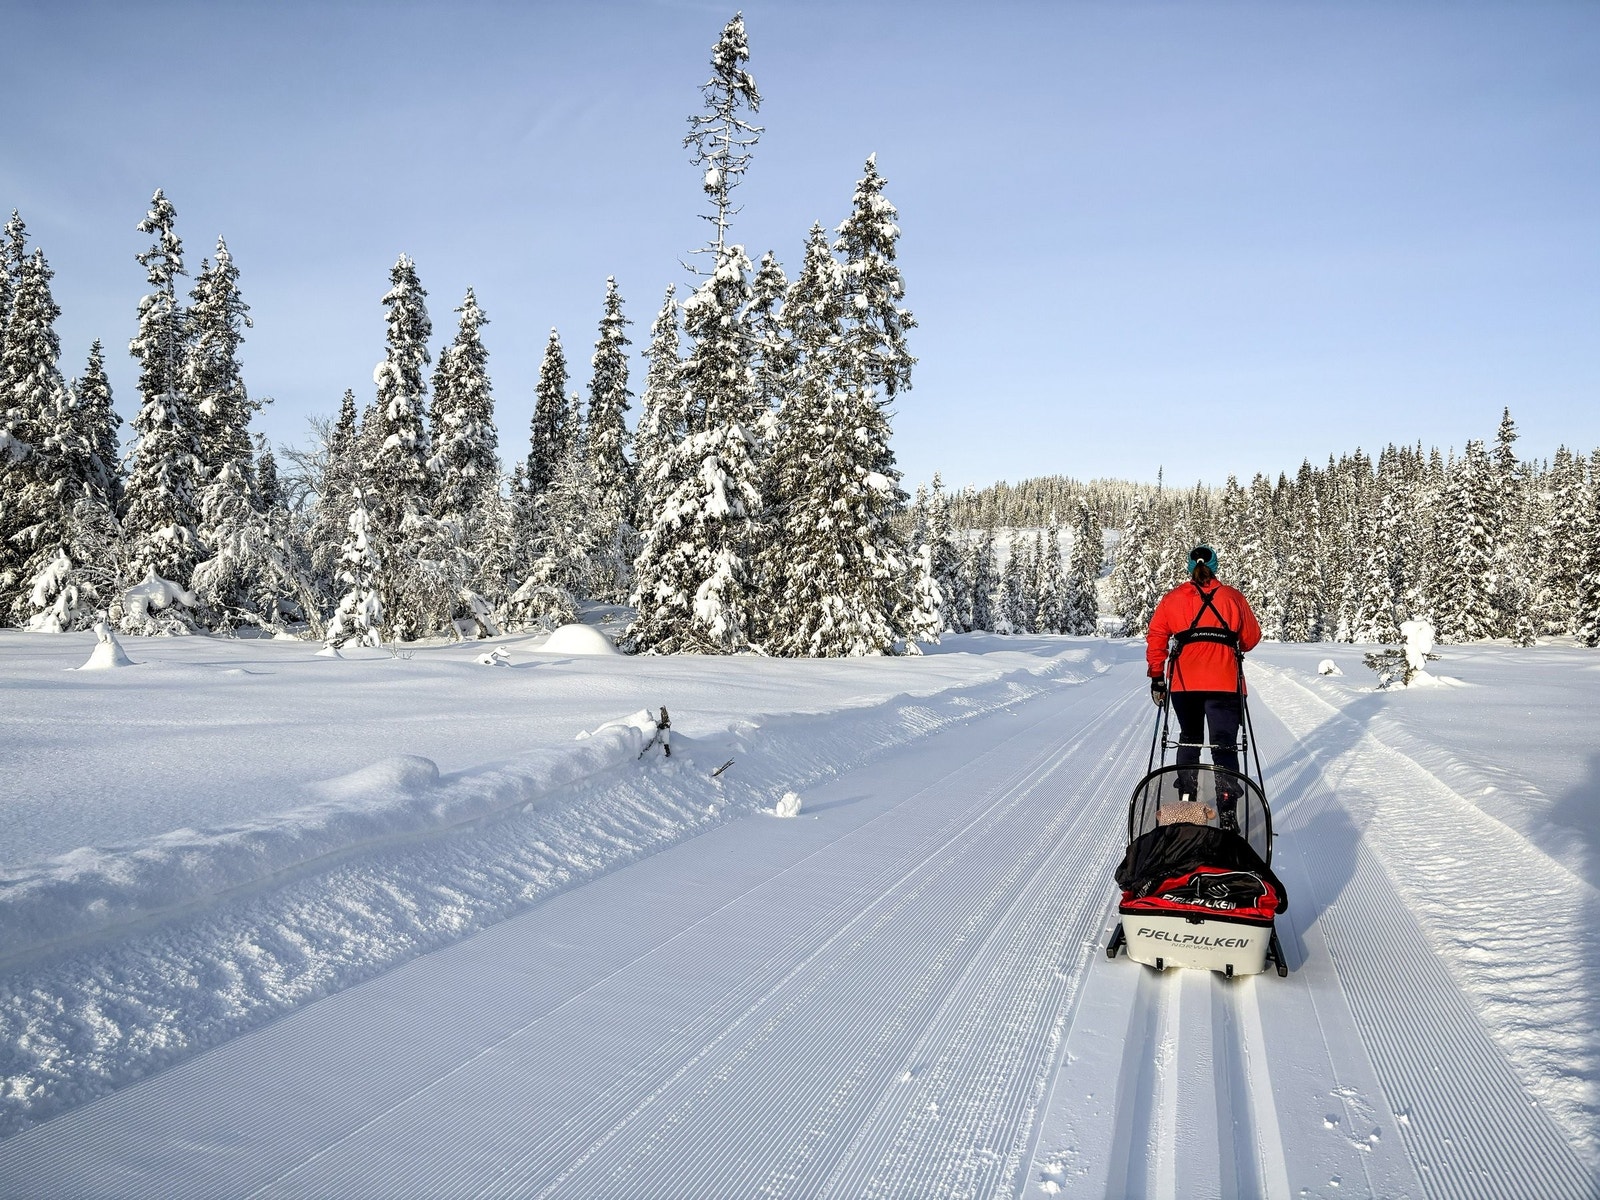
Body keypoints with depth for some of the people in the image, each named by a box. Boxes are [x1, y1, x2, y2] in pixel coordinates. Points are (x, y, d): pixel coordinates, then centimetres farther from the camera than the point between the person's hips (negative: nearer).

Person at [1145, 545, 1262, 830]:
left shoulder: (1172, 598, 7)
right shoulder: (1232, 597, 6)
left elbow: (1156, 638, 3)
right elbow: (1251, 637, 10)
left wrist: (1157, 677, 9)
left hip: (1185, 683, 2)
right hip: (1224, 683, -1)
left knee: (1189, 741, 20)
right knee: (1225, 747, -2)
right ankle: (1228, 814, -14)